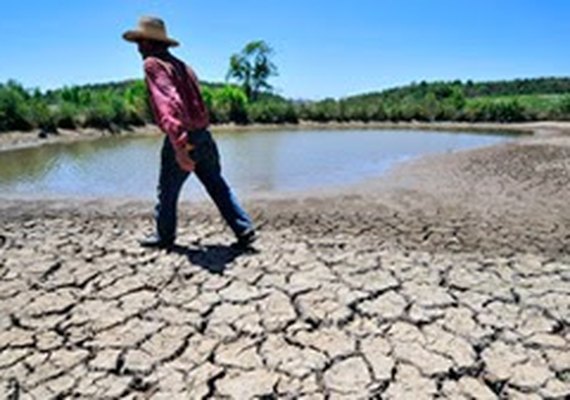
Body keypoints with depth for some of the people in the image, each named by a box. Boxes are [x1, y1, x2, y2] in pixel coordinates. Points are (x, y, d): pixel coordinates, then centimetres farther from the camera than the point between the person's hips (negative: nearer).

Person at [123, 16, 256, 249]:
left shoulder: (152, 64, -8)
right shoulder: (180, 65, 18)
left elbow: (168, 102, -24)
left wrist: (179, 145, -33)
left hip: (181, 140, -7)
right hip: (203, 136, 7)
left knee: (167, 192, 11)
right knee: (218, 187, 11)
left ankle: (164, 236, 27)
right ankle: (245, 231, 10)